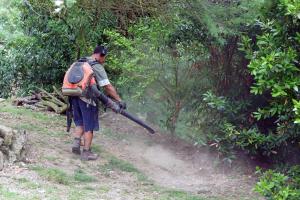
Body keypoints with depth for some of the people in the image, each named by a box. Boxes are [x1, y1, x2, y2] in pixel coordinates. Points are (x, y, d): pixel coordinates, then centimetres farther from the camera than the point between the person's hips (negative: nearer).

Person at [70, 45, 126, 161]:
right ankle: (86, 153, 7)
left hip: (75, 96, 7)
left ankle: (76, 143, 2)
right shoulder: (97, 67, -9)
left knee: (80, 123, 20)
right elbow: (108, 86, -14)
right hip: (87, 99, -7)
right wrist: (119, 100, -13)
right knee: (89, 126, 4)